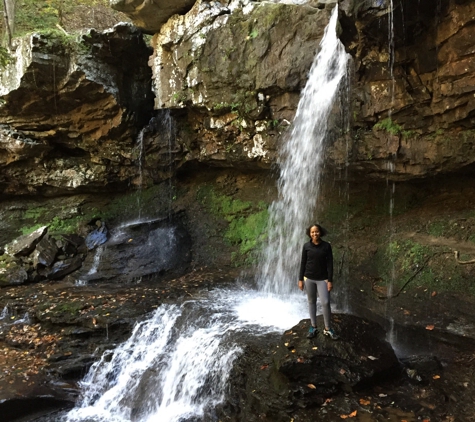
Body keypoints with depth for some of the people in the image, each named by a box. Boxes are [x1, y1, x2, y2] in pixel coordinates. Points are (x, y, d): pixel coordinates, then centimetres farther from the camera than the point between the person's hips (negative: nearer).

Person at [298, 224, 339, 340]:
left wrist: (330, 280, -9)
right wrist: (300, 279, 0)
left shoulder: (326, 246, -6)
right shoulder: (306, 246, -3)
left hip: (322, 279, -1)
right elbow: (303, 263, 2)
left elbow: (330, 264, -5)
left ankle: (328, 329, 10)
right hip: (309, 278, 1)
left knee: (325, 303, -6)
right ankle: (313, 327, 21)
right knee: (311, 302, 10)